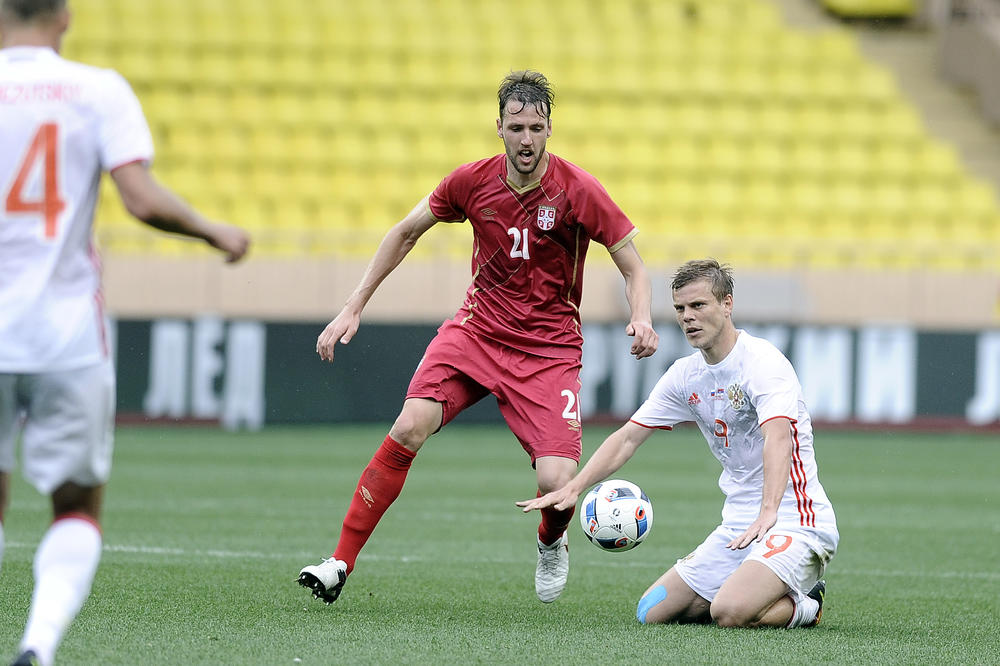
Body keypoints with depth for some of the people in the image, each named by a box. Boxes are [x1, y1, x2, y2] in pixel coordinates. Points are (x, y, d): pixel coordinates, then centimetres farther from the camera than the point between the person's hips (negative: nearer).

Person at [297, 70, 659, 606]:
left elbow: (633, 267, -5)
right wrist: (354, 307, 7)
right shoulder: (473, 181, -5)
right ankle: (341, 563, -14)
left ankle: (551, 542, 23)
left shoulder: (578, 191, -13)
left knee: (556, 481, -17)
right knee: (409, 427, -21)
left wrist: (641, 321, -26)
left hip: (550, 347, -2)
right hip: (477, 327, 2)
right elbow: (406, 233, 10)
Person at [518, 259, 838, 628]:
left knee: (729, 612, -31)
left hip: (793, 520, -9)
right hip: (737, 525, 9)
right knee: (652, 612, 5)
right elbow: (628, 436, 11)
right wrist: (573, 488, -3)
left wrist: (768, 513, -48)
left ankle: (803, 607, 0)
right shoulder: (685, 375, 8)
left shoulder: (763, 362, -17)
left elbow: (778, 438, -33)